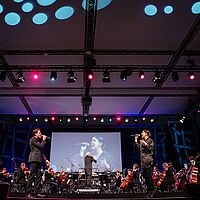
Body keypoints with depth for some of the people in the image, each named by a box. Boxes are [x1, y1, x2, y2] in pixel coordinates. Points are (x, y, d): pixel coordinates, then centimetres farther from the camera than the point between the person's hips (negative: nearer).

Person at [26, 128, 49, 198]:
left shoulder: (38, 140, 22)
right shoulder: (33, 139, -4)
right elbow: (41, 146, -15)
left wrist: (45, 159, 16)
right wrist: (43, 140, 1)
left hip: (38, 160, 9)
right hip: (34, 159, -9)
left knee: (39, 175, 5)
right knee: (32, 176, -9)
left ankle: (37, 192, 8)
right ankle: (28, 193, -6)